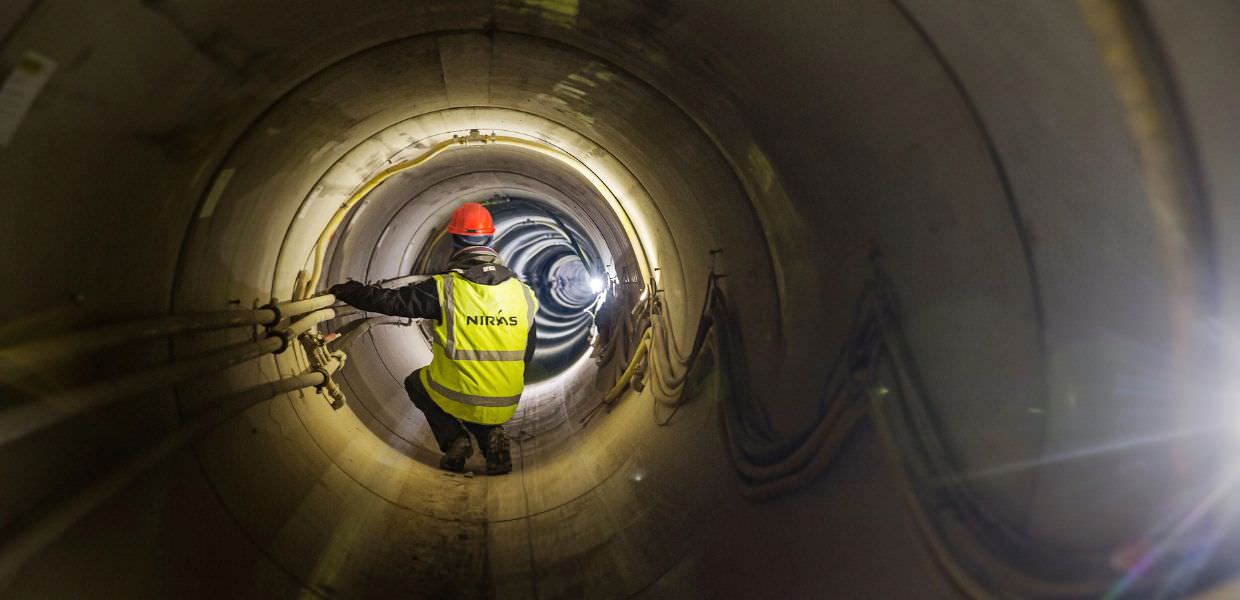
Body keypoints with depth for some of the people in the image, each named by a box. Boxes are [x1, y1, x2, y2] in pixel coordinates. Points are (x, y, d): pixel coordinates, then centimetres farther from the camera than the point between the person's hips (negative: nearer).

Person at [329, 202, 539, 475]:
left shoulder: (444, 289, -13)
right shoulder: (523, 291, -1)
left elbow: (390, 301, -5)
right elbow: (527, 354, 6)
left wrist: (346, 290, 13)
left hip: (459, 399, -3)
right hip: (506, 406, 4)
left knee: (415, 382, 29)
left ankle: (454, 440, 9)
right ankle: (490, 436, 6)